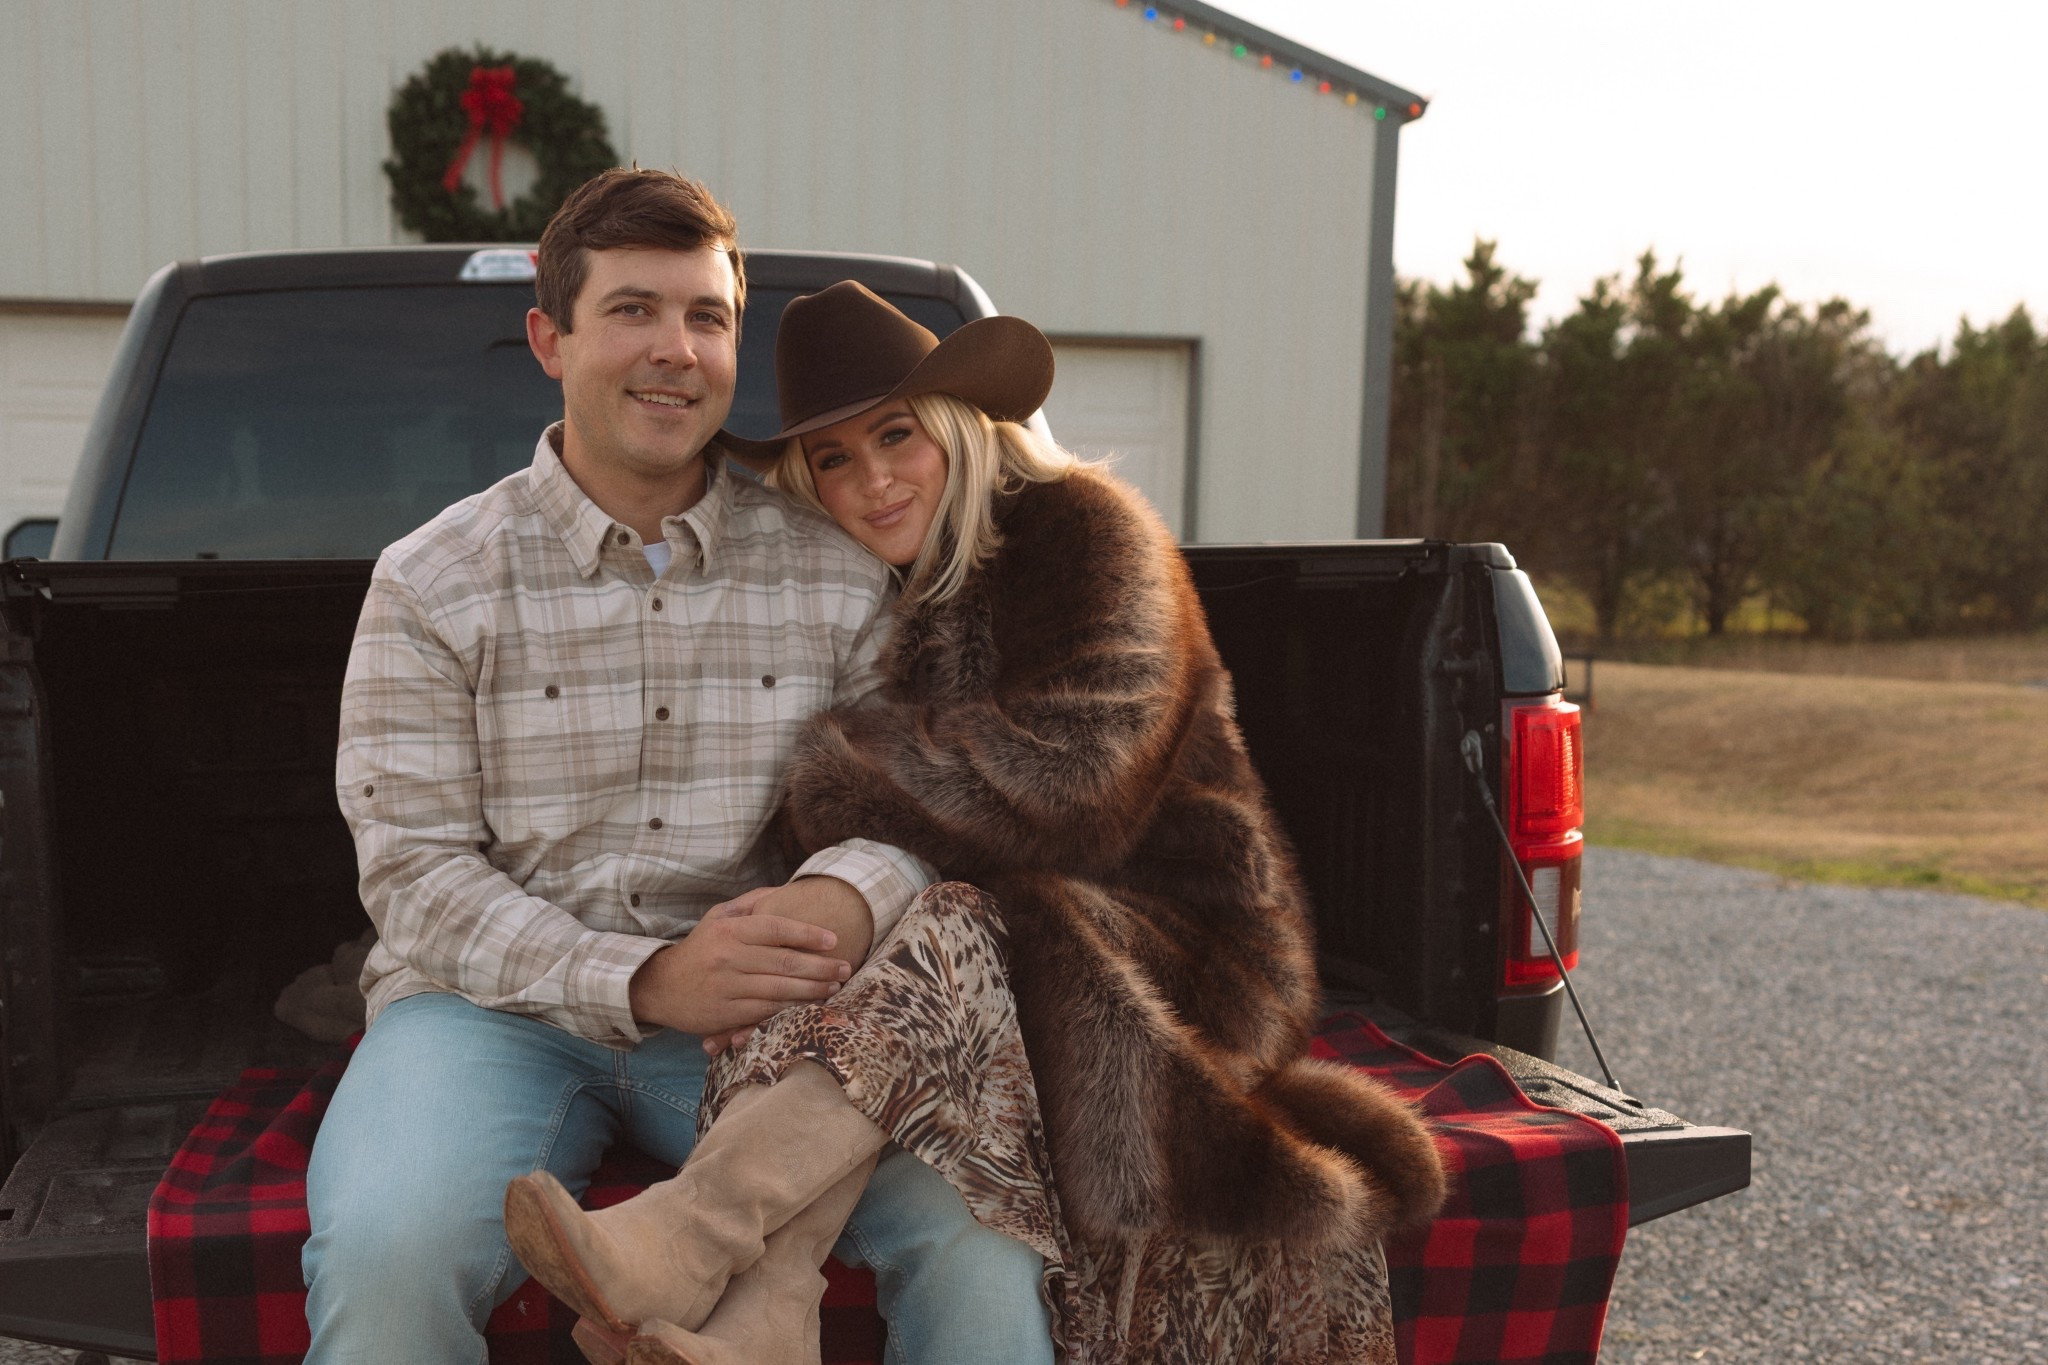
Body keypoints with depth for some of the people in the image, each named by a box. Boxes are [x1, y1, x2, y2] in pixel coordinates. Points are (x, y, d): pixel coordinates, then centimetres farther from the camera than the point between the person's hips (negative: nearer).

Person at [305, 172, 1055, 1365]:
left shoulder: (840, 570, 6)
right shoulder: (435, 584, 1)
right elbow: (416, 870, -5)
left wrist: (848, 898, -23)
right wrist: (641, 981, -21)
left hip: (761, 1005, 1)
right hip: (501, 1004, -1)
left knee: (984, 1217, -23)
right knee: (384, 1255, -31)